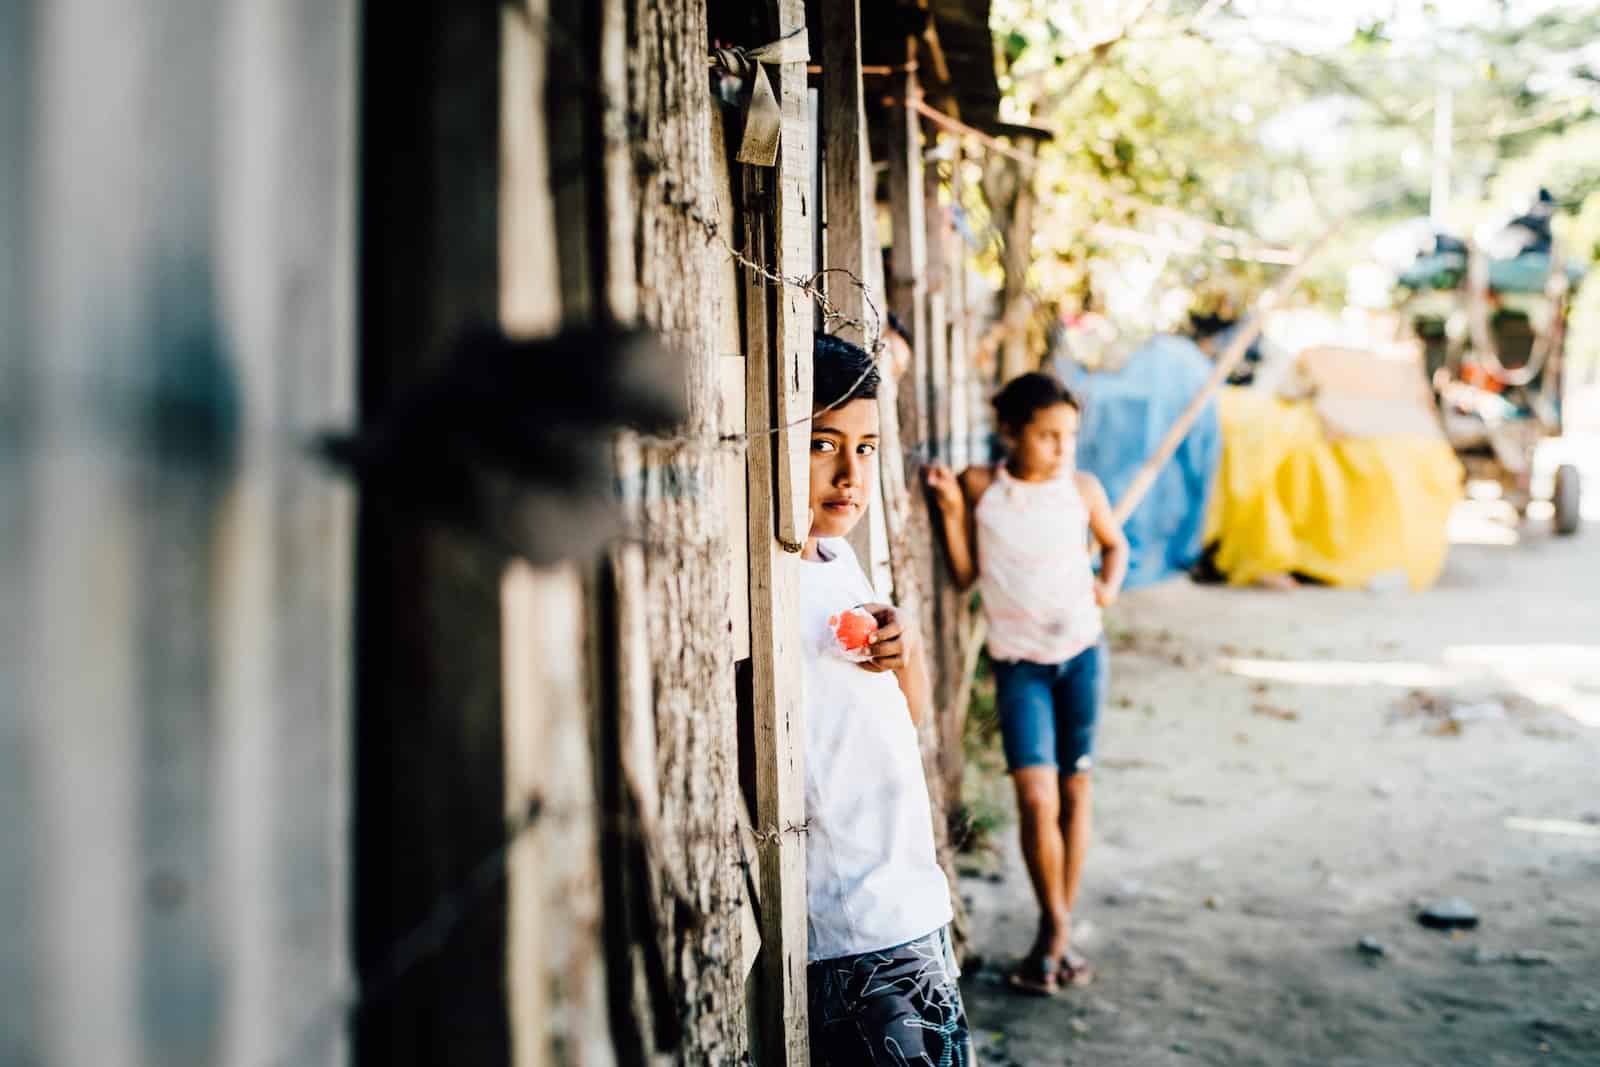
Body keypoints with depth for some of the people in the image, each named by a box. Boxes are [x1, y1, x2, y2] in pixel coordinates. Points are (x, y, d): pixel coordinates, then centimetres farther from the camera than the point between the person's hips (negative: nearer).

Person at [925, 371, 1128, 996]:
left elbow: (1113, 543, 18)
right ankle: (1055, 927, 9)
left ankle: (1059, 931, 23)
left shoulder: (1083, 489, -1)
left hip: (1081, 651, 2)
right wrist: (952, 510, -12)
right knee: (1036, 798, -13)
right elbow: (964, 575, -2)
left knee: (1075, 790, 9)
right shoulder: (981, 488, -5)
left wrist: (1109, 585, 0)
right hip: (1018, 660, -2)